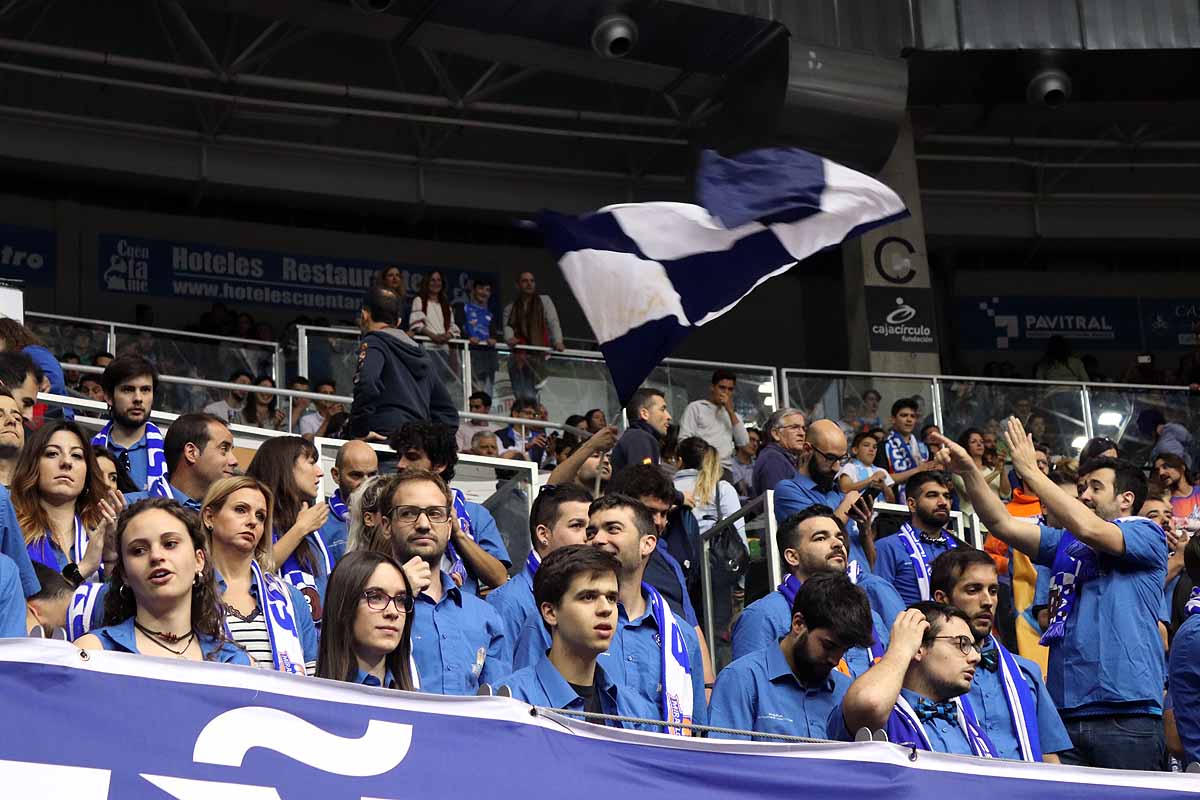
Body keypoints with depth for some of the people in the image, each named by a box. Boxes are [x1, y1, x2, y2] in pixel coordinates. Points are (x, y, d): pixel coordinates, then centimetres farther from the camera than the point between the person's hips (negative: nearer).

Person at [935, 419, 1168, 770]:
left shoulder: (1147, 534, 5)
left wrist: (1031, 471, -9)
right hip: (1065, 707, 5)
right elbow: (1003, 524, 11)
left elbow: (1089, 530, -13)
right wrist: (970, 472, -4)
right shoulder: (1064, 542, 23)